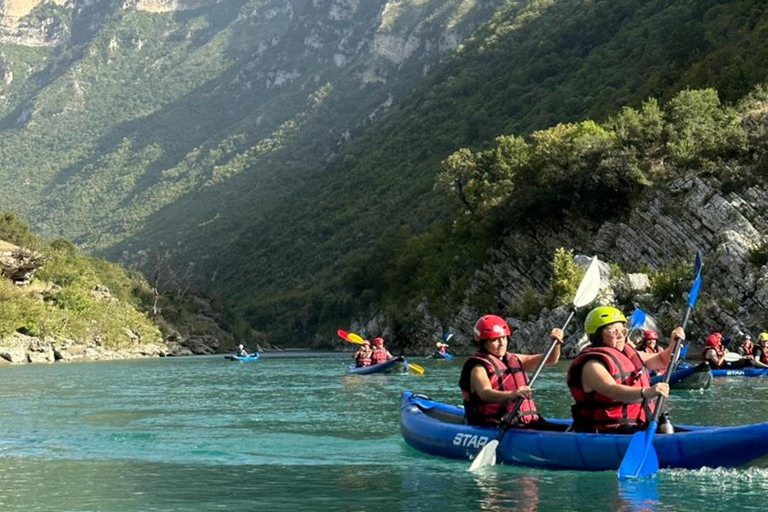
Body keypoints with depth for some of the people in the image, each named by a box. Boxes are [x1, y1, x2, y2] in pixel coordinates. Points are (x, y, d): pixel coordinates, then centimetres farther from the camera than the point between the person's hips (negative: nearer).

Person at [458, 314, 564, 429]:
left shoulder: (513, 359, 18)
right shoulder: (478, 367, -6)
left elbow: (550, 360, 25)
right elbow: (485, 394, -27)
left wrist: (557, 343, 5)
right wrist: (511, 395, -45)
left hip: (526, 423, 8)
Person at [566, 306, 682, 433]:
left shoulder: (628, 353, 16)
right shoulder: (592, 364, -12)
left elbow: (661, 361, 29)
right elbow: (611, 390, -30)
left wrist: (673, 344, 9)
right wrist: (645, 392, -45)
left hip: (641, 427, 9)